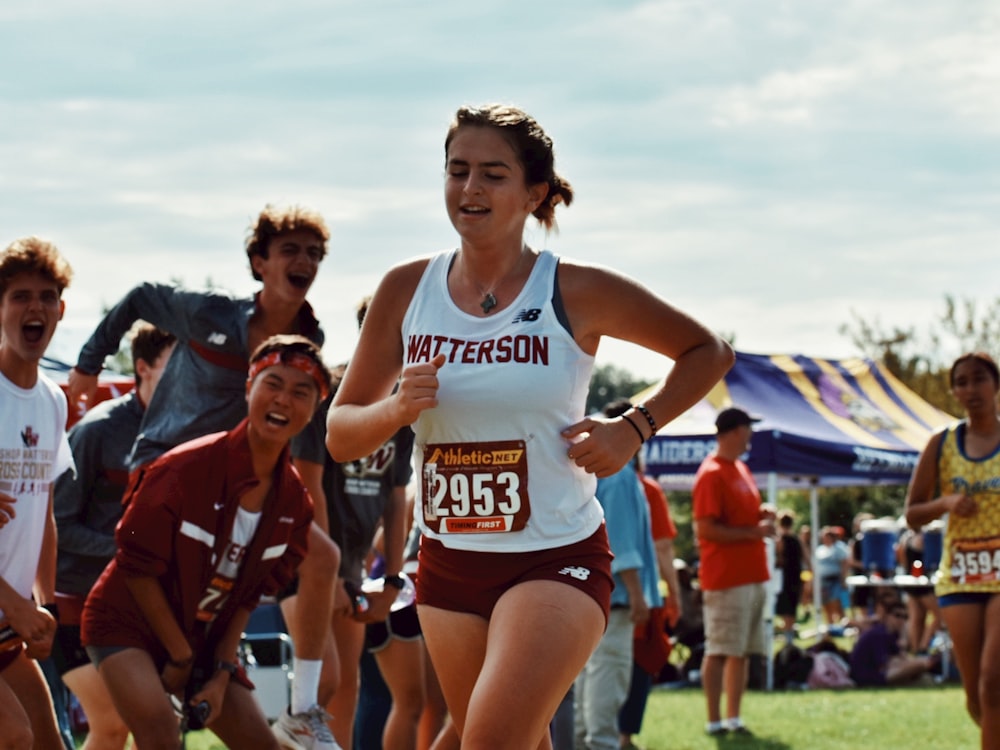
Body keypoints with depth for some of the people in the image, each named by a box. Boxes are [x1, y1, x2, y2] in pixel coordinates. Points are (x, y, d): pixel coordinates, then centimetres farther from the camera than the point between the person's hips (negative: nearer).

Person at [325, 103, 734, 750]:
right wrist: (398, 409, -17)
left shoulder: (579, 294, -9)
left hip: (557, 559, -4)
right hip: (449, 564, 5)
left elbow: (708, 351, 6)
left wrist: (633, 429, -7)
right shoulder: (407, 290, -1)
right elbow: (340, 436, 4)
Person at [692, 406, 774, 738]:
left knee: (743, 651, 10)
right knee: (719, 651, -6)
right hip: (726, 578, -9)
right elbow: (706, 529, -17)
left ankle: (734, 719, 14)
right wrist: (752, 532, -17)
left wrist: (762, 514, 7)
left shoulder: (741, 470, 17)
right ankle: (714, 721, -3)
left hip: (753, 574, 9)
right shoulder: (711, 474, -12)